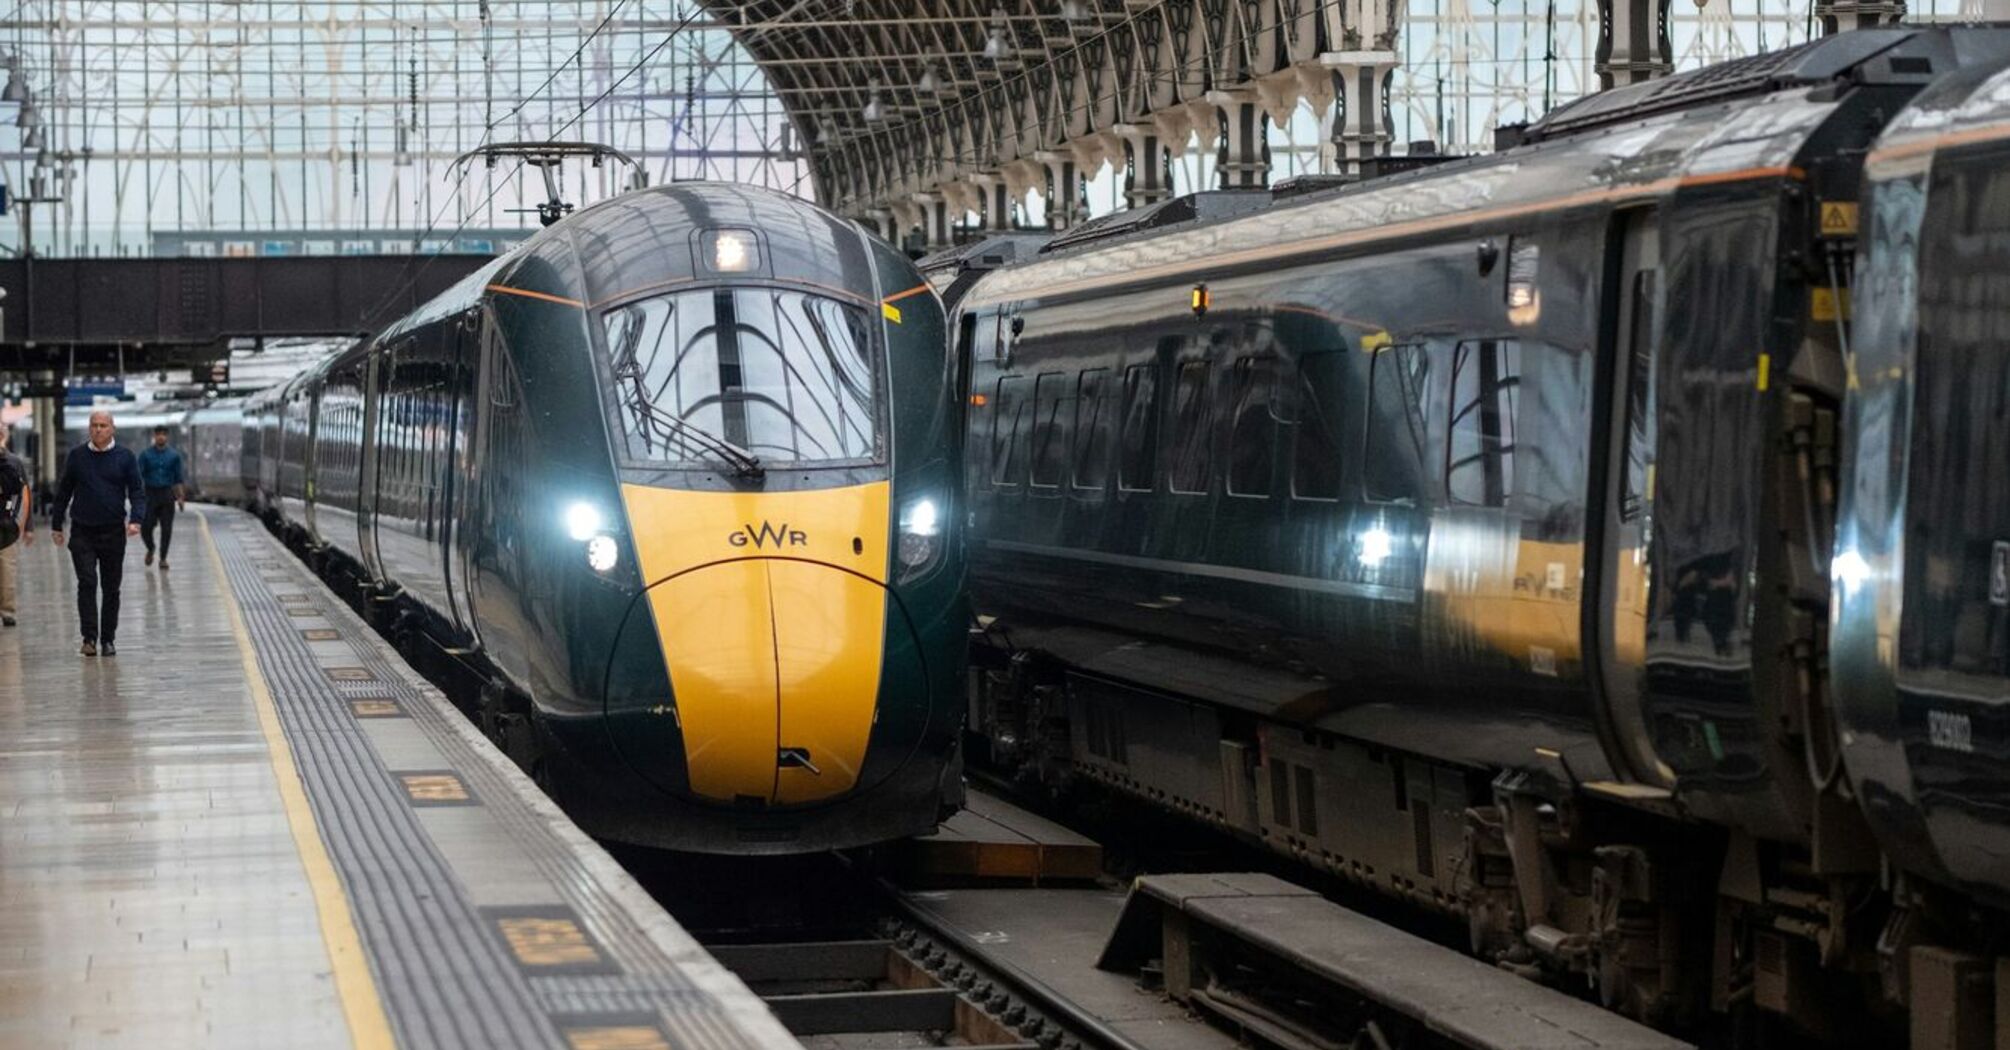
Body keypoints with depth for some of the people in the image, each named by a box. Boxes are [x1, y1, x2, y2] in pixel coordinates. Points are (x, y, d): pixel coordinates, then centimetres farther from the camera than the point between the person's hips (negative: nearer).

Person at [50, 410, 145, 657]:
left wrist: (136, 520, -14)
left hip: (113, 532, 0)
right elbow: (63, 492, 11)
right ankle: (89, 638, -11)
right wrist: (56, 525, 9)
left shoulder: (124, 457, 2)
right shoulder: (77, 456, 5)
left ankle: (108, 640, 15)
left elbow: (137, 492, 2)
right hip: (83, 532, 0)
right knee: (87, 583, -11)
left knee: (111, 588, 6)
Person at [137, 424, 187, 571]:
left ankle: (163, 558, 7)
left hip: (167, 494, 1)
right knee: (146, 527, -4)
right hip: (150, 494, -1)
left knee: (166, 529, -3)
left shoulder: (174, 455, 5)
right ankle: (150, 549, 25)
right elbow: (139, 476, -1)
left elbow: (178, 478, 9)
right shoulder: (146, 454, 1)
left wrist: (179, 498, 4)